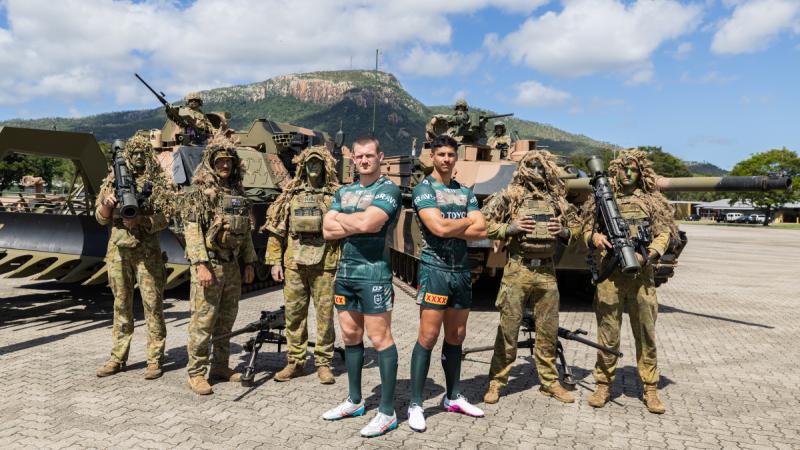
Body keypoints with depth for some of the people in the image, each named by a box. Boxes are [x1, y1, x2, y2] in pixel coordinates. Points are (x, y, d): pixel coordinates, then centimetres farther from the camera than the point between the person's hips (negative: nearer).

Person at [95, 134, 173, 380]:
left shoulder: (159, 182, 1)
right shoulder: (113, 180, 10)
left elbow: (163, 219, -6)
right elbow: (100, 218, 11)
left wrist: (140, 220, -23)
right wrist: (107, 204, -10)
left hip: (147, 250, -3)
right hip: (118, 249, 3)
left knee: (152, 304, -2)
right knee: (121, 304, 11)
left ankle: (155, 359, 6)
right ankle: (118, 358, 20)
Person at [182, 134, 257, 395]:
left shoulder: (238, 193, 13)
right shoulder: (199, 192, -6)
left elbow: (245, 232, 17)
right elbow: (192, 230, -13)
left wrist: (249, 263, 13)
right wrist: (201, 265, -21)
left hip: (232, 265, 7)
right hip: (209, 264, -7)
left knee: (226, 320, 12)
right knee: (203, 320, -2)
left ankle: (220, 367, 24)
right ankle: (196, 373, 8)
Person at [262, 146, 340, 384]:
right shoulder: (290, 194, 9)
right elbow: (276, 230, 9)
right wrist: (275, 261, 3)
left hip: (325, 265, -2)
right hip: (294, 264, 3)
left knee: (325, 314, 3)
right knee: (294, 314, 9)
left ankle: (323, 363, 16)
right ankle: (295, 362, 21)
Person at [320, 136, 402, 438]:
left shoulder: (388, 189, -5)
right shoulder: (344, 192, 15)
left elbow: (366, 223, -21)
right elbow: (327, 231, 4)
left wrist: (341, 219, -3)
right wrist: (358, 223, -9)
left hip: (373, 272, -7)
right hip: (345, 271, 7)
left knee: (380, 338, -4)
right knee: (350, 336, 13)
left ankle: (387, 412, 4)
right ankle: (355, 401, 27)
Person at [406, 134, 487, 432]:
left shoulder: (465, 192, 14)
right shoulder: (423, 189, -3)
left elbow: (482, 231, 1)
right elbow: (438, 228, -19)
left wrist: (450, 227, -10)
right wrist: (468, 221, -3)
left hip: (462, 270, 6)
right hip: (434, 269, -6)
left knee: (456, 336, 12)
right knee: (428, 337, -7)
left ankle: (453, 397, 25)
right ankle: (415, 405, 1)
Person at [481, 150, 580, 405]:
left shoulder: (557, 199, 10)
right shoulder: (510, 196, -2)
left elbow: (576, 226, 19)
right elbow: (483, 223, -3)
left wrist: (564, 232, -2)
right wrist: (510, 228, -15)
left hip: (547, 272, 4)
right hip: (518, 270, -4)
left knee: (549, 331, 12)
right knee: (508, 328, 1)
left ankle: (549, 382, 27)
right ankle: (496, 382, 14)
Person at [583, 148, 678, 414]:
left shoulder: (652, 201, 11)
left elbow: (664, 234, 6)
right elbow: (586, 230, 13)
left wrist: (649, 255, -12)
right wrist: (594, 237, -10)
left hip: (641, 276, 1)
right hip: (609, 275, 0)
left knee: (646, 335, 5)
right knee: (607, 335, 3)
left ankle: (650, 390, 15)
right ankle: (604, 386, 15)